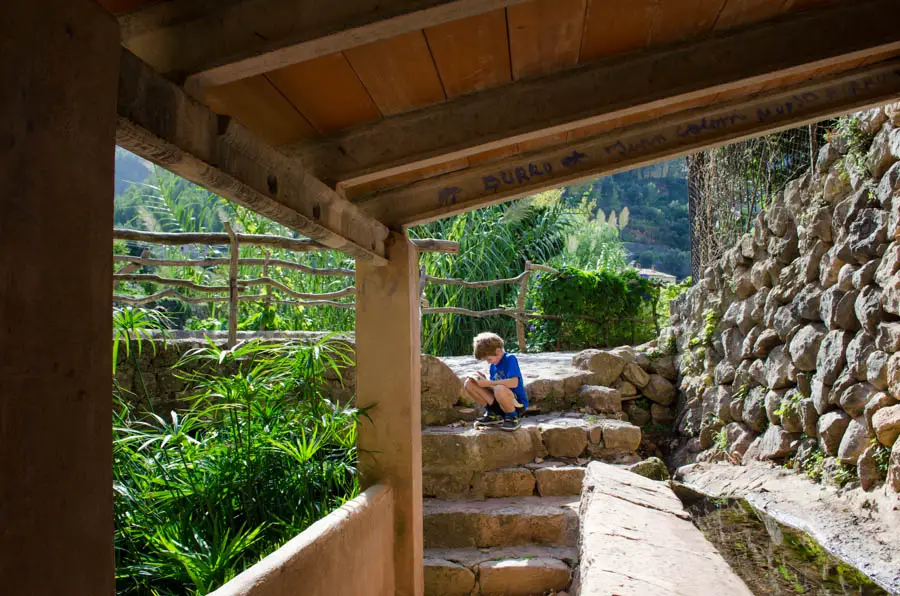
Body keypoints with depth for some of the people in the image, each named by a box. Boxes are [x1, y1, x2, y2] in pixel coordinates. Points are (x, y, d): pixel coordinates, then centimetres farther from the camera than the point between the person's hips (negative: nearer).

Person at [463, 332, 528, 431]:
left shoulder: (510, 359, -14)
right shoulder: (493, 365, 9)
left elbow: (513, 382, -29)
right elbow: (493, 386, 12)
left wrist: (488, 383, -23)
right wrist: (484, 381, -9)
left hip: (517, 405, -7)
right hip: (499, 404, 7)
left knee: (500, 389, -41)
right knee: (469, 383, -5)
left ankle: (512, 417, -12)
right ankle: (492, 414, 5)